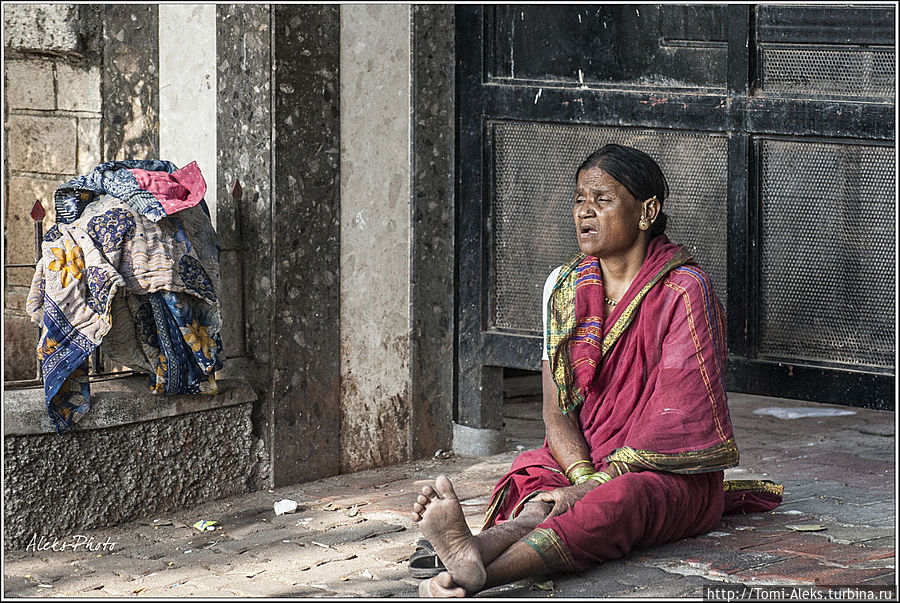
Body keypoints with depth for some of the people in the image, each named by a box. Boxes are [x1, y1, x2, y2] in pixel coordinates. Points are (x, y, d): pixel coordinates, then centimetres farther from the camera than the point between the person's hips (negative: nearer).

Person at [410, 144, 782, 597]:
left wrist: (594, 489, -25)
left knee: (622, 500, -39)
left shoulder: (683, 291, -10)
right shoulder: (564, 286, 8)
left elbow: (673, 419, -17)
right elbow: (557, 412, 3)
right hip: (584, 462, 6)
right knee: (537, 491, -29)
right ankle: (475, 554, -64)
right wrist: (585, 479, -18)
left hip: (674, 472, -6)